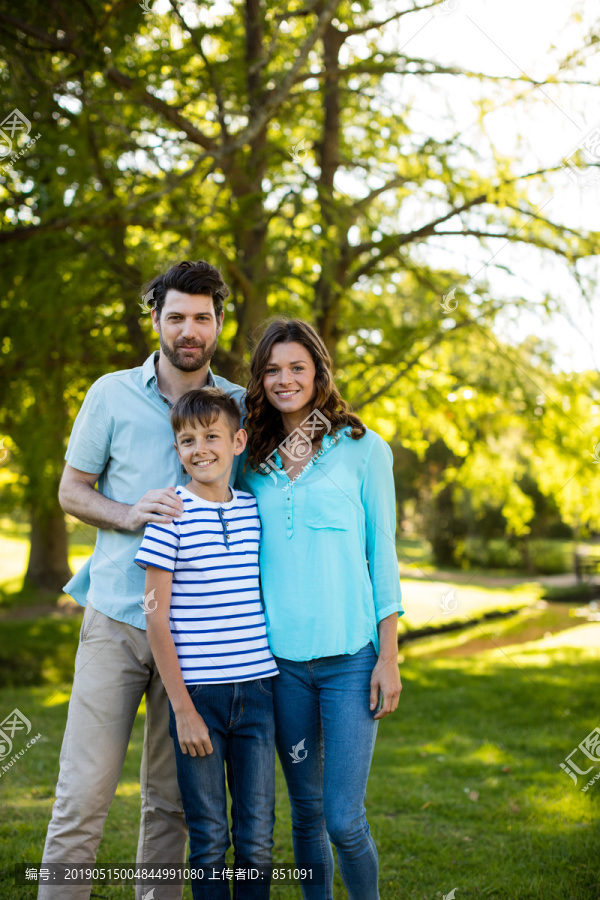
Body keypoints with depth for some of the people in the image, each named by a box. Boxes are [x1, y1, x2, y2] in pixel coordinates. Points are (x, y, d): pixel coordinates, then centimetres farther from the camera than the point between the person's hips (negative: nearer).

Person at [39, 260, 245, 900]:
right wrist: (128, 514, -11)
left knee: (171, 799, 10)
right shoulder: (112, 394, 4)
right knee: (83, 794, -4)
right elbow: (71, 491, 8)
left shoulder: (240, 405, 7)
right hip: (116, 618, -1)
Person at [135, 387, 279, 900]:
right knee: (209, 840, 4)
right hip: (196, 691, -3)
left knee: (257, 840, 6)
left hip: (257, 689, 3)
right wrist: (183, 708, -9)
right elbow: (156, 618, -5)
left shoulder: (256, 511, 7)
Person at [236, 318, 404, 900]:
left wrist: (389, 656, -3)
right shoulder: (252, 460, 9)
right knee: (306, 810, 11)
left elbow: (382, 552, 2)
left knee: (344, 820, -4)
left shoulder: (362, 448, 2)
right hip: (281, 657, 3)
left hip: (351, 656, -3)